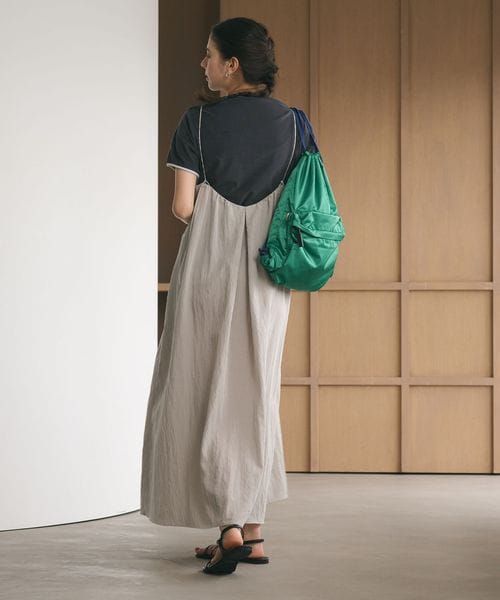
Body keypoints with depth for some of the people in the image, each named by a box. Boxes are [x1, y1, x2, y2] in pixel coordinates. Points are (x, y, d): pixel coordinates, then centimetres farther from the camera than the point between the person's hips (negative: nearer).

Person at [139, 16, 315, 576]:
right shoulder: (292, 121, 4)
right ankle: (253, 533, 13)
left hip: (210, 269, -4)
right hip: (268, 277, 4)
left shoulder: (199, 120, -7)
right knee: (256, 393, 11)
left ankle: (229, 527, -5)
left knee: (207, 390, 4)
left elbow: (182, 206, -10)